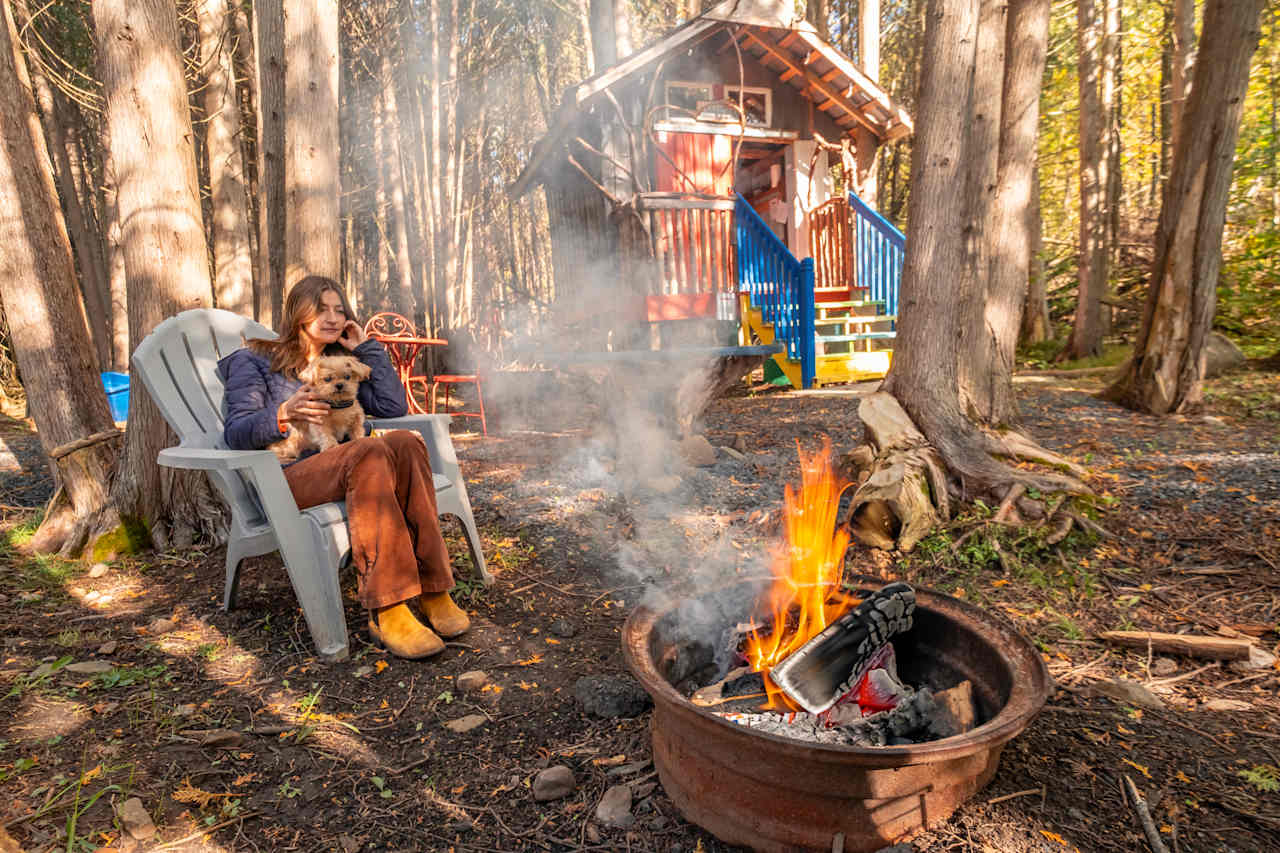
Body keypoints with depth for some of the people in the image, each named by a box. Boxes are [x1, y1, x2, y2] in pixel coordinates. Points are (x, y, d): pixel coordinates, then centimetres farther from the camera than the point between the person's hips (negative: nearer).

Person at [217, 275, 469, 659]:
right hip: (284, 479, -4)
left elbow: (394, 407, 12)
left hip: (342, 474, 5)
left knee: (405, 442, -29)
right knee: (370, 450, -36)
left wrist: (368, 348, 13)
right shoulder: (253, 361, 13)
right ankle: (386, 611, -43)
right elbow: (236, 434, -2)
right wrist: (284, 415, -23)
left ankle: (432, 590, -34)